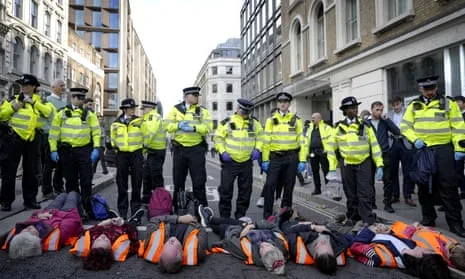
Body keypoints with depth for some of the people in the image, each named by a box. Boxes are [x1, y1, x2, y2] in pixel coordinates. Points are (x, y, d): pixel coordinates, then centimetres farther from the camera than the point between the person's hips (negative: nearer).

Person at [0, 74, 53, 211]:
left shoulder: (40, 101, 10)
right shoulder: (13, 99, 6)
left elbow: (49, 112, -9)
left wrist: (34, 102, -14)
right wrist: (14, 107, -13)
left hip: (32, 139, 2)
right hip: (15, 137, -1)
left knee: (31, 171, 8)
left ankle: (30, 199, 18)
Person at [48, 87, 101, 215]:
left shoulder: (89, 114, 7)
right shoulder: (61, 113, 7)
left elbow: (96, 132, 2)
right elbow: (54, 133, 7)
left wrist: (96, 148, -8)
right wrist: (53, 150, 1)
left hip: (84, 150, -1)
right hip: (67, 151, 1)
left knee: (86, 181, -1)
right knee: (71, 181, 10)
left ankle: (86, 208, 9)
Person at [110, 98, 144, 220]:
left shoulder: (139, 121, 2)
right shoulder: (116, 123, 4)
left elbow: (145, 136, 8)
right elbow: (113, 138, 16)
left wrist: (143, 150, 5)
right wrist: (115, 149, 13)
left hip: (136, 154, 0)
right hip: (122, 155, 1)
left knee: (136, 183, 4)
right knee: (122, 184, 5)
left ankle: (136, 209, 15)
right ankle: (122, 211, 15)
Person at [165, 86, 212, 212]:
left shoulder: (202, 111, 4)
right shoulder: (176, 109, 7)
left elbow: (208, 127, -8)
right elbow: (168, 126, 0)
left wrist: (194, 128, -22)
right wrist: (178, 125, -18)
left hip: (197, 149, -1)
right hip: (179, 149, 2)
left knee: (199, 181, -1)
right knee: (178, 181, 11)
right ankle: (177, 209, 25)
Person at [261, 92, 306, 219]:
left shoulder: (296, 120, 7)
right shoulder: (271, 120, 6)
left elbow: (301, 141, 5)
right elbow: (266, 141, 3)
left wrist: (302, 160, -2)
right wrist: (265, 160, -3)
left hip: (291, 157, 1)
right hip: (275, 157, -1)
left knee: (288, 187, 7)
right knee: (270, 185, -6)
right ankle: (267, 215, 5)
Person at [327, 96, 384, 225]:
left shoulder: (365, 125, 3)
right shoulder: (339, 127, 2)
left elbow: (374, 145, 3)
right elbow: (332, 148, 4)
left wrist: (379, 165, -3)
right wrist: (332, 168, 0)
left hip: (364, 163, 0)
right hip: (347, 165, 1)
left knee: (365, 195, -3)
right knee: (351, 195, 10)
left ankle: (368, 223, 3)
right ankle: (353, 220, 23)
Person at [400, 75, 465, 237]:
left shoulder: (448, 103, 4)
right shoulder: (414, 106, 9)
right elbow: (405, 126, 8)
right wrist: (415, 139, -9)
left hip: (443, 149, -2)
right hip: (422, 150, 2)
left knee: (448, 186, -5)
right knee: (424, 186, 9)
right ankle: (428, 218, 21)